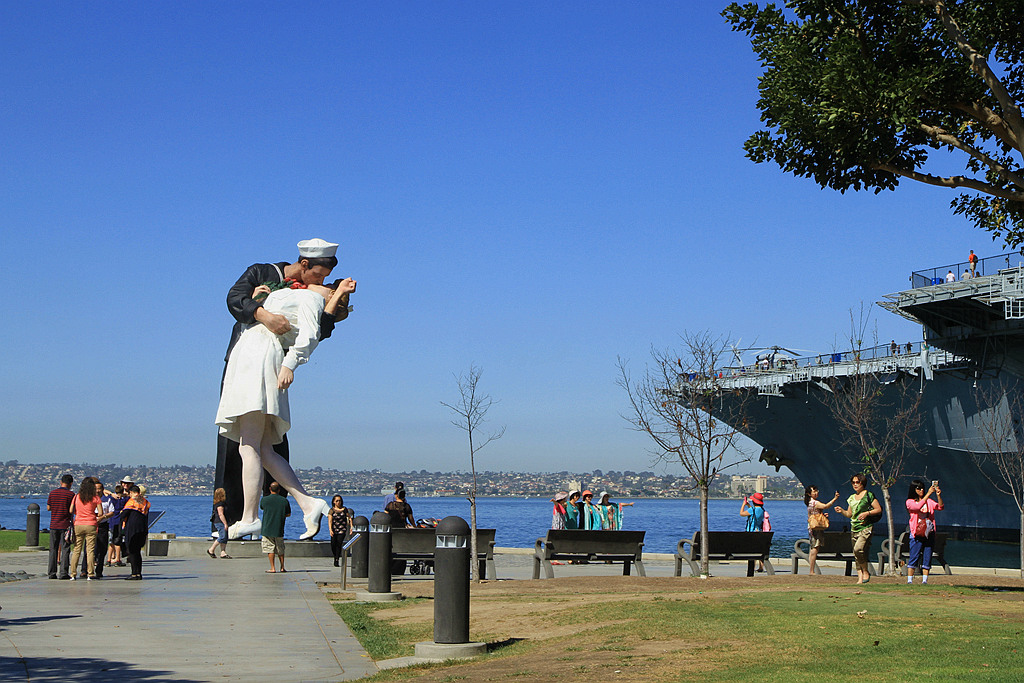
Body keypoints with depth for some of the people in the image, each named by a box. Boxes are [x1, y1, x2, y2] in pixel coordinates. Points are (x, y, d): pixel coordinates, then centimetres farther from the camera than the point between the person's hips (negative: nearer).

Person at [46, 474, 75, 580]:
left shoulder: (52, 493, 4)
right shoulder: (71, 494, -7)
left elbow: (48, 508, 8)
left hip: (53, 525, 3)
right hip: (65, 525, -3)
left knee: (53, 549, 9)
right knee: (65, 549, 0)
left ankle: (51, 573, 8)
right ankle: (63, 573, -5)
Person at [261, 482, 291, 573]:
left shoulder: (265, 500, -6)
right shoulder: (284, 501, -4)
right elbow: (288, 514, 8)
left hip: (267, 529, -2)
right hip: (279, 530, 2)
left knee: (270, 549, 2)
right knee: (280, 550, 13)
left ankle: (272, 568, -1)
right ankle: (282, 568, 16)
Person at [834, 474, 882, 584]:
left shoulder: (869, 495, -2)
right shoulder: (852, 498, 17)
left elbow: (879, 509, -3)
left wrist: (866, 513, -16)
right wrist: (841, 511, 4)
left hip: (866, 528, -7)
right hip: (854, 528, 7)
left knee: (858, 549, -25)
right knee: (856, 555, 4)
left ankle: (866, 572, -8)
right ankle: (860, 579, 8)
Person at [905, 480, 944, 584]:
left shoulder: (929, 502, 13)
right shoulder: (910, 502, 2)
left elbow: (940, 507, 0)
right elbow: (918, 507, -19)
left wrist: (938, 496, -17)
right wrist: (928, 493, -21)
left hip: (929, 534, 4)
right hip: (917, 534, -4)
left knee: (927, 558, 3)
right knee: (914, 557, -5)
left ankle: (924, 581, 8)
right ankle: (909, 581, -2)